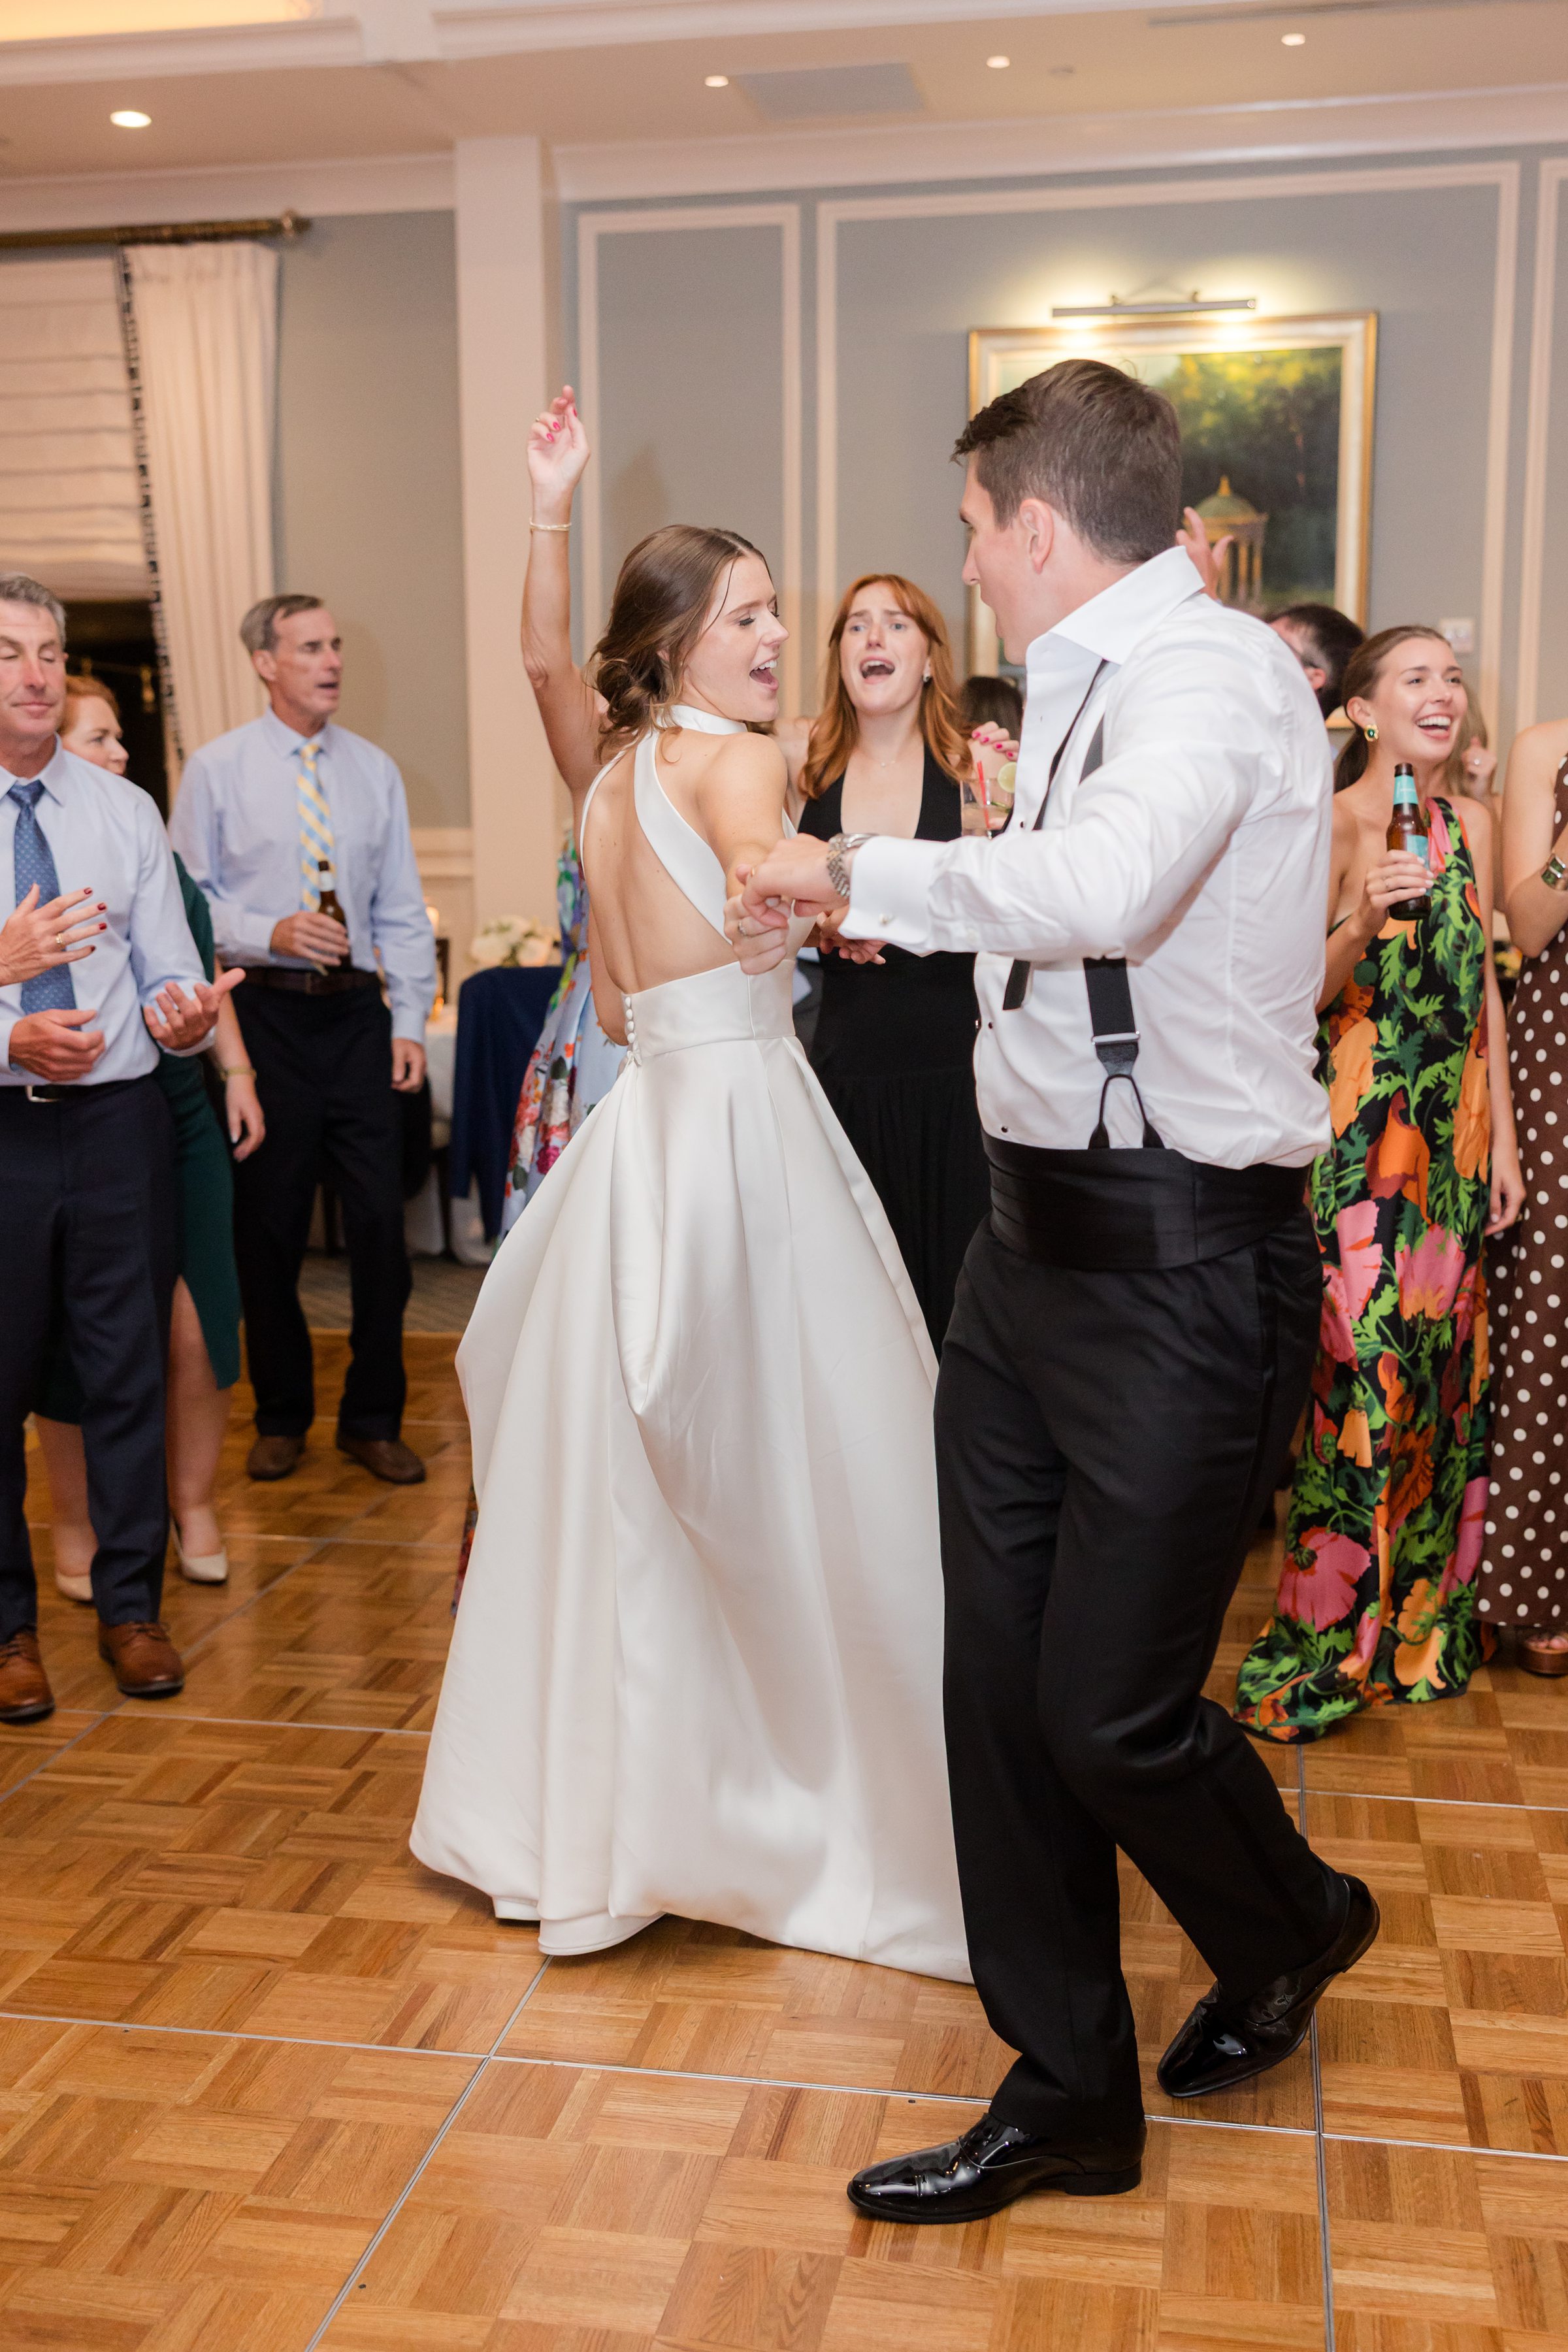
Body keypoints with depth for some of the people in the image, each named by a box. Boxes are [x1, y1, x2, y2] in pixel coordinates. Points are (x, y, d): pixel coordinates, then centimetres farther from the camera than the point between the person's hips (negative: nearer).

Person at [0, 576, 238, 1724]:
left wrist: (180, 1016, -17)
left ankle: (132, 1607, 24)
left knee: (130, 1367, 8)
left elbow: (170, 971, 5)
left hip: (118, 1119, 2)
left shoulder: (126, 810, 8)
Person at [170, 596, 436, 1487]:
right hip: (265, 1013, -2)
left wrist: (410, 1022, 1)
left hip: (359, 1014, 2)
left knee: (381, 1218, 0)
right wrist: (271, 933, -15)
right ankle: (282, 1418, 23)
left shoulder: (375, 769, 9)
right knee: (268, 1227, 6)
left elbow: (403, 911, 8)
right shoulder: (218, 769, 2)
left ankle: (374, 1419, 15)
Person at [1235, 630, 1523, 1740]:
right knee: (1365, 1374, -8)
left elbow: (1485, 988, 14)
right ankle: (1326, 1640, 5)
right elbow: (1302, 995, -9)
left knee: (1444, 1366, 9)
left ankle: (1425, 1621, 23)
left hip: (1455, 1130, 6)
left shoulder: (1471, 823, 11)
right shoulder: (1335, 823, -6)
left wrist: (1503, 1137, 12)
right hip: (1357, 1132, -6)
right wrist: (1364, 922, -27)